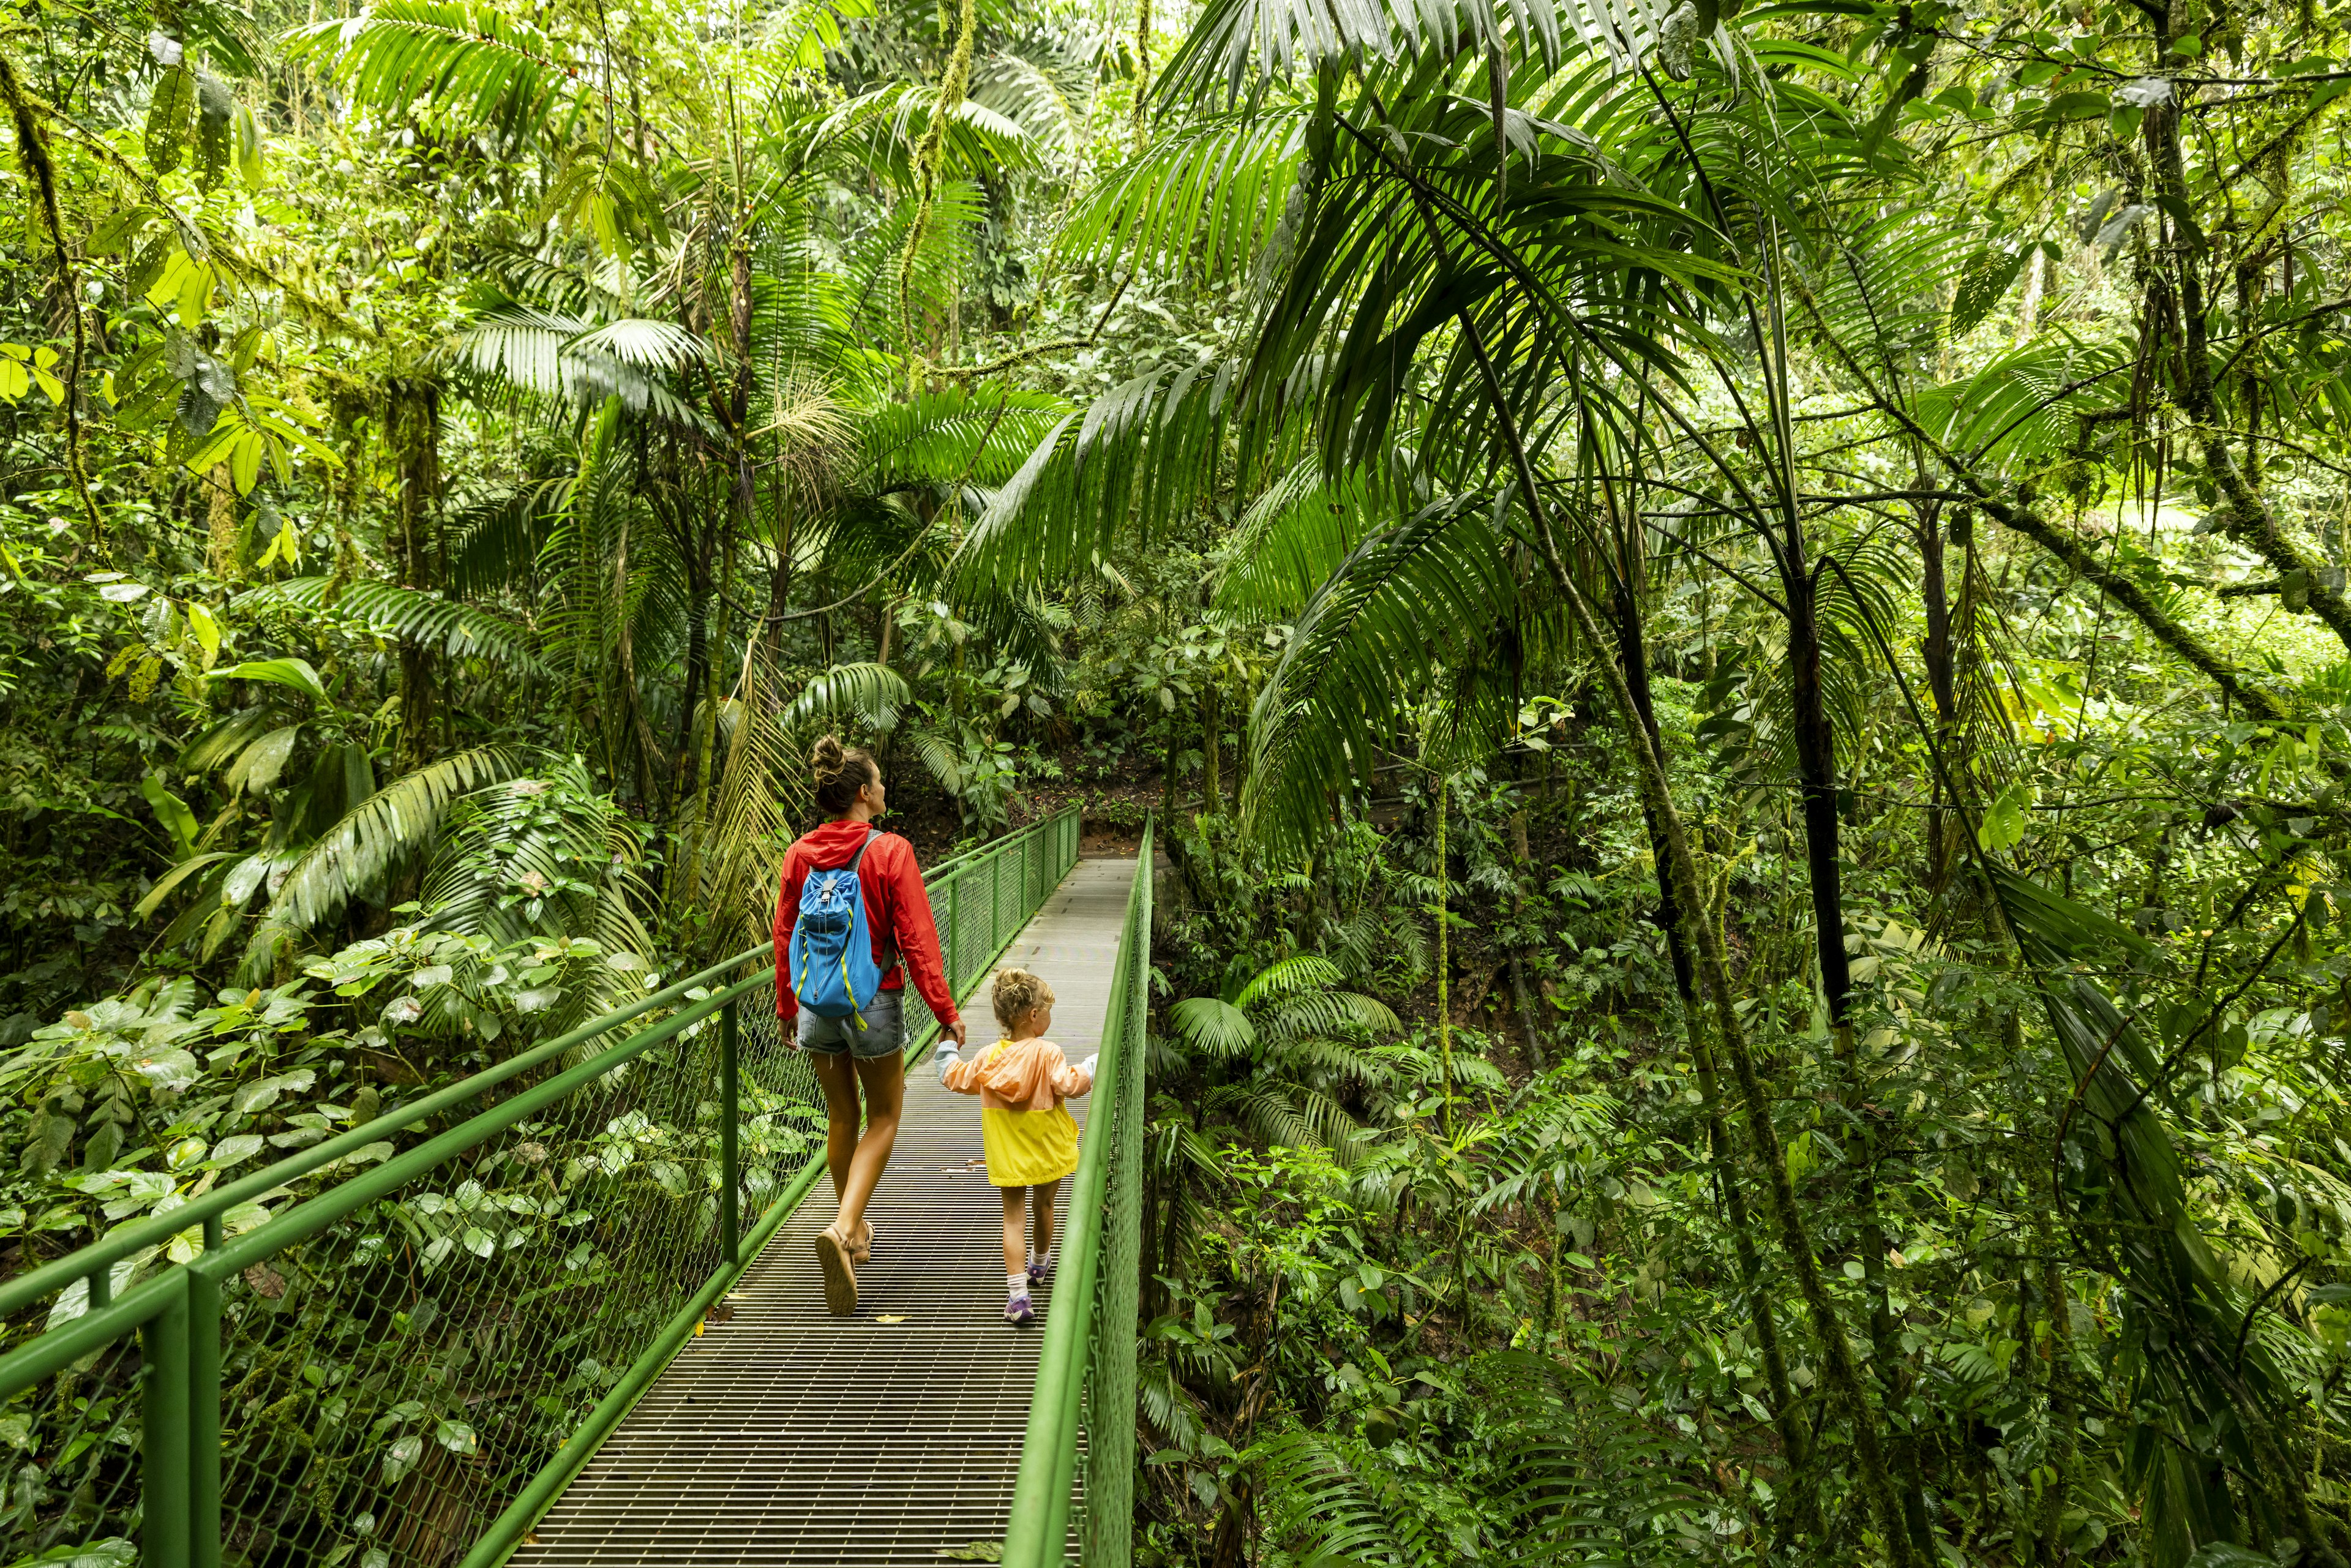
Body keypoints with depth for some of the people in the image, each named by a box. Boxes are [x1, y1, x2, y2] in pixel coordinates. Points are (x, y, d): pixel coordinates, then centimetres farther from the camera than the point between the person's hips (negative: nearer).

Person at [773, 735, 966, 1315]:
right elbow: (917, 939, -14)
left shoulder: (799, 855, 0)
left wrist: (786, 1009, 19)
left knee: (842, 1116, 19)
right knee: (883, 1120, 9)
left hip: (816, 1003, 5)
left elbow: (784, 937, 7)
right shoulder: (890, 852, -14)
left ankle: (854, 1230, 32)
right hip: (874, 1001, -4)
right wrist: (945, 1010, -8)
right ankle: (842, 1228, -9)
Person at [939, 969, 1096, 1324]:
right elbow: (1068, 1085, -23)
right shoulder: (1047, 1053, -18)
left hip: (1008, 1156, 2)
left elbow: (958, 1079, 8)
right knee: (1043, 1208, 21)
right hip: (1047, 1149, -2)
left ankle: (1017, 1293, -6)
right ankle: (1038, 1265, 45)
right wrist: (1090, 1068, -7)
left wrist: (947, 1055, 26)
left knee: (1014, 1217, 3)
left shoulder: (988, 1058, -4)